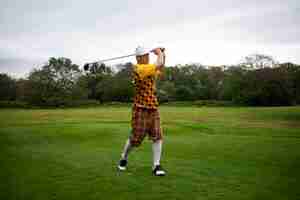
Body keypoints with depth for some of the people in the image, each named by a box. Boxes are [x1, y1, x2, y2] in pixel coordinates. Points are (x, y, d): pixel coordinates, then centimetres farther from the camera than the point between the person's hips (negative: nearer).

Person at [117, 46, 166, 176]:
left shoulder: (149, 68, 11)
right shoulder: (138, 68, -16)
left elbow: (160, 69, 28)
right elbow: (159, 65, -22)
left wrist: (162, 55, 12)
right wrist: (159, 53, -3)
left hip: (153, 108, 7)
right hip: (141, 109, -7)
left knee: (157, 137, -3)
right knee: (135, 138, 4)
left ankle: (156, 166, 4)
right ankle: (123, 158, 31)